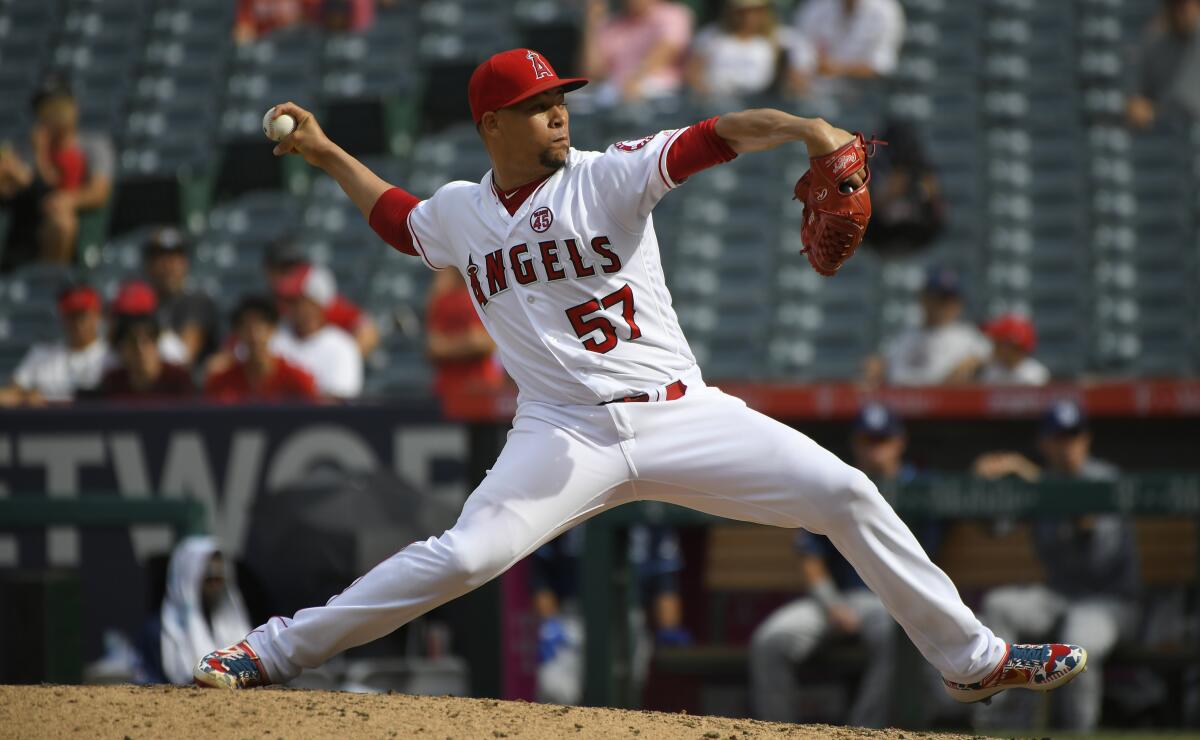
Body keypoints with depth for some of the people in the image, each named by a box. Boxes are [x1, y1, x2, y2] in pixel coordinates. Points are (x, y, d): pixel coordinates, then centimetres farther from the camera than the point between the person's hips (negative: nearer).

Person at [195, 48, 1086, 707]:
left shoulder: (611, 175, -1)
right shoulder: (458, 215, 9)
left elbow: (719, 136, -16)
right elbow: (394, 215, 33)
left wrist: (806, 128, -32)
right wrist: (326, 154, 31)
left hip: (680, 413, 0)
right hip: (566, 435, 0)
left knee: (847, 494, -10)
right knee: (463, 557, -23)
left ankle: (969, 658, 3)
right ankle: (272, 653, -13)